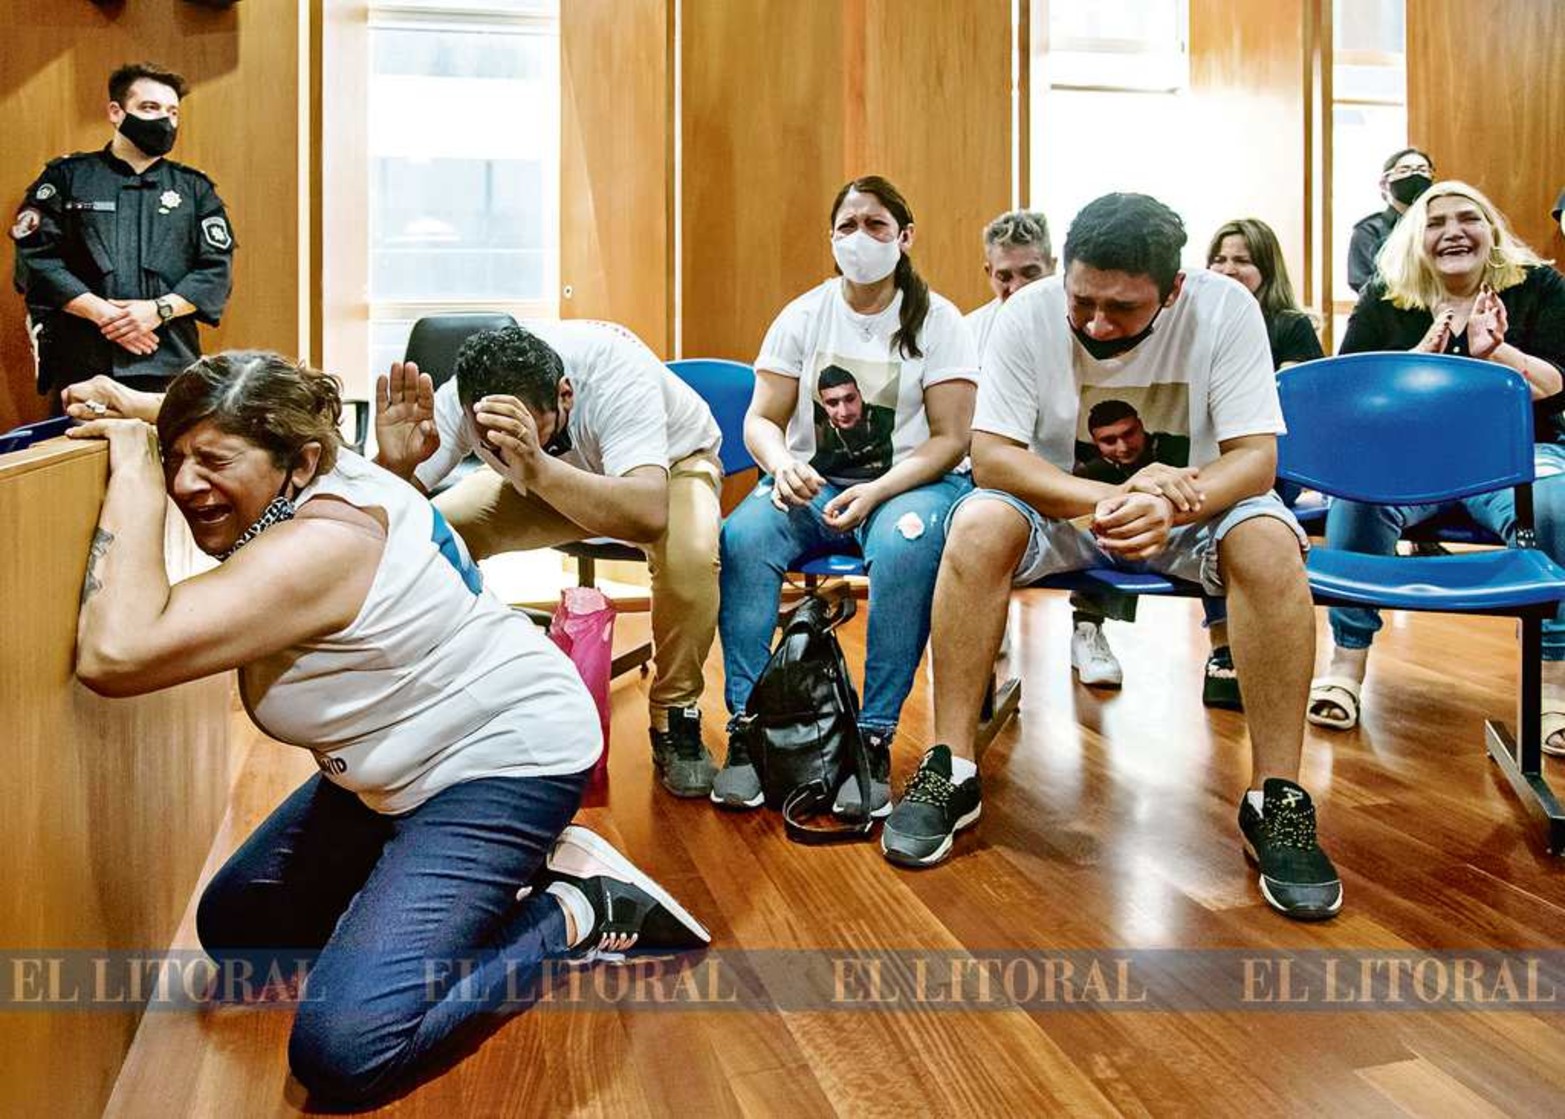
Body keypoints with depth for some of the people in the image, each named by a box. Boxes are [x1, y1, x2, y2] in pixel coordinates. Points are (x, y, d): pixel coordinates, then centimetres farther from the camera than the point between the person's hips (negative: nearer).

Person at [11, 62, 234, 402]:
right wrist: (101, 312, -11)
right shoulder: (67, 177, 10)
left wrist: (159, 309, -10)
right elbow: (35, 256, 1)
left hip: (171, 362, 1)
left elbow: (217, 268, 5)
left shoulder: (195, 188, 14)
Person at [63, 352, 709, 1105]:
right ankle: (503, 875, 16)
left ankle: (576, 916, -1)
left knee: (341, 1053, -20)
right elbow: (205, 426, 21)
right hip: (400, 770, 10)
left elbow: (113, 657, -38)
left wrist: (133, 479, -29)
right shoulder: (299, 492, -3)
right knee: (231, 927, 17)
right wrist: (126, 413, 0)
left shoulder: (319, 544, -30)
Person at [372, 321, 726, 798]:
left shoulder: (614, 374, -40)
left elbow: (648, 516, -53)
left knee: (689, 555, -37)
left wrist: (537, 470, -66)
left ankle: (675, 718, -11)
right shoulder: (460, 399, -29)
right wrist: (393, 465, -51)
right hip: (543, 482, 4)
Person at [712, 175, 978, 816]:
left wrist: (875, 493, -21)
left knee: (904, 546, -37)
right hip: (812, 482, 2)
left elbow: (950, 440, -6)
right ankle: (746, 728, -23)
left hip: (910, 481, -2)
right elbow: (761, 419, 5)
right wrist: (782, 465, -19)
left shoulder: (936, 320, 0)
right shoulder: (803, 316, 7)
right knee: (743, 536, -29)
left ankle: (874, 738, -27)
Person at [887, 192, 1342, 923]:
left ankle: (1276, 798, -20)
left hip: (1191, 509, 0)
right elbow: (989, 453, -20)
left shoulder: (1224, 308, -17)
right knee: (978, 525, -30)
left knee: (1270, 543, -30)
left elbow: (1256, 458, -20)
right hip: (1060, 506, 0)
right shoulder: (1028, 312, -16)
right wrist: (1109, 498, -36)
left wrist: (1173, 506, -41)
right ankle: (951, 772, -21)